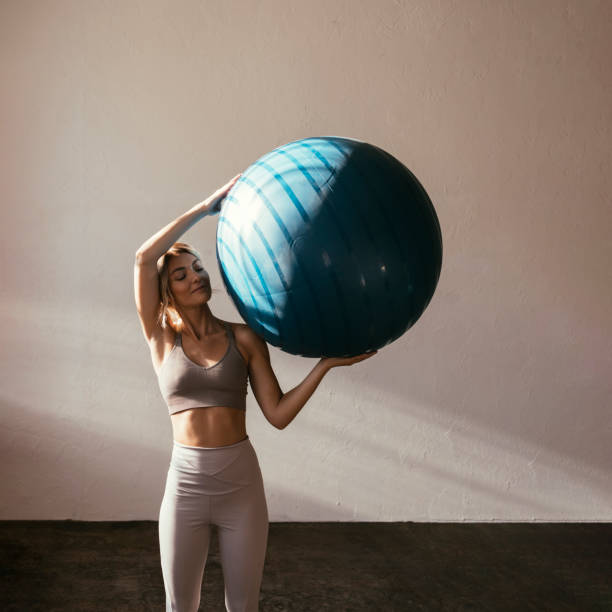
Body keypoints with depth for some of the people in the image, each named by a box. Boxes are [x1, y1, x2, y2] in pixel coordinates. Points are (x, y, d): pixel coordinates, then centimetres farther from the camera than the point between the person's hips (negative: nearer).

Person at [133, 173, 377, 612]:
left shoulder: (244, 339, 0)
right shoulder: (162, 338, -1)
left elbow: (279, 414, -4)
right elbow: (144, 258, -14)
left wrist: (324, 365, -13)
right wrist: (206, 207, -13)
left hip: (241, 483, 1)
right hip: (186, 482, 0)